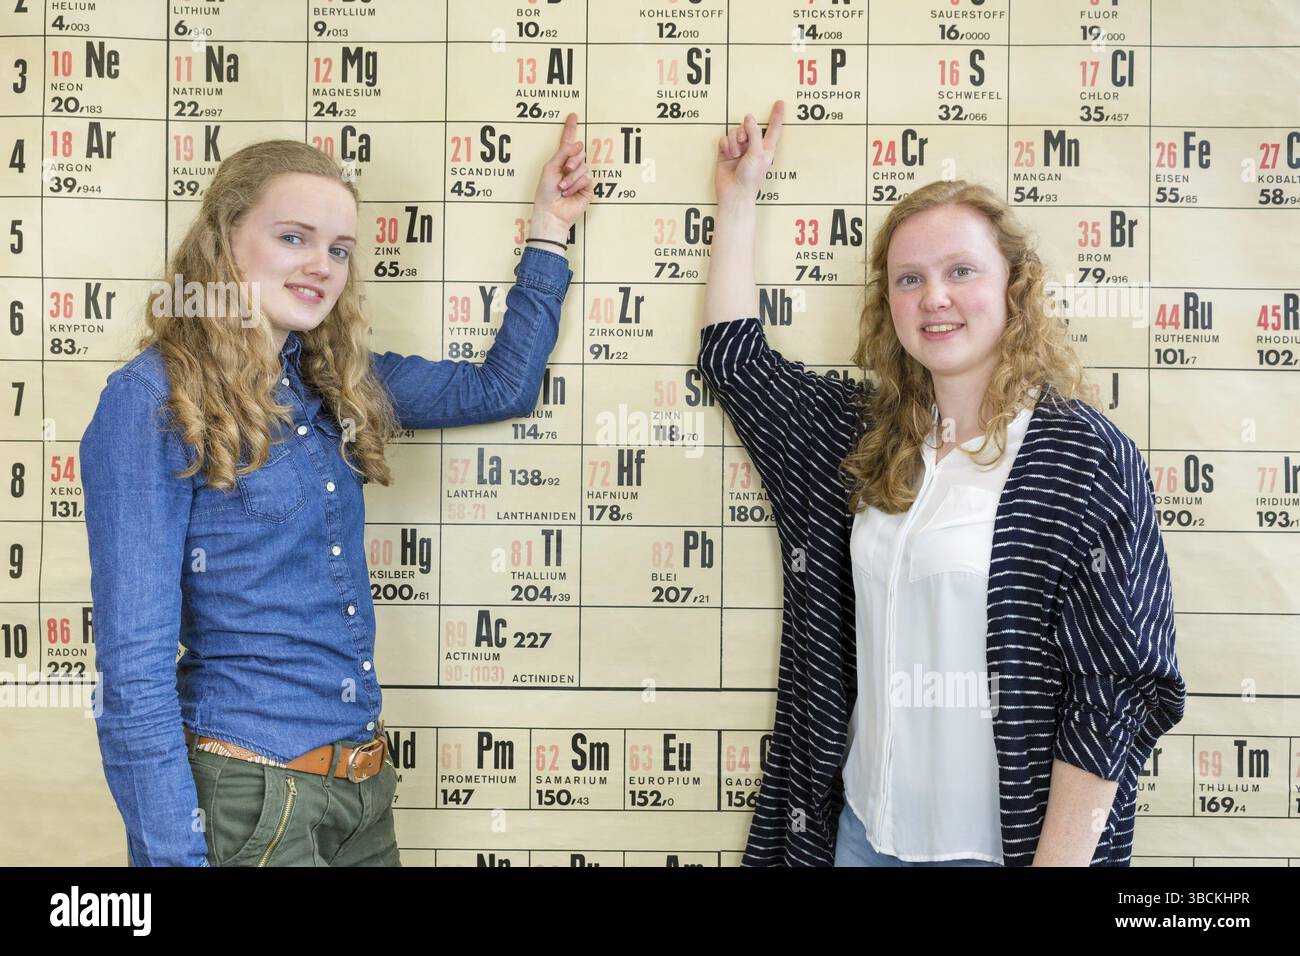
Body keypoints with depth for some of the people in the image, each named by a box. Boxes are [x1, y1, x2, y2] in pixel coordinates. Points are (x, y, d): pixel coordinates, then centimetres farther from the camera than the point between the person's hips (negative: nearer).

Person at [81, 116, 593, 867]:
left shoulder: (336, 382, 5)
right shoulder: (152, 400, -13)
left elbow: (502, 387, 14)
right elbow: (136, 667, -16)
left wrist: (549, 227, 14)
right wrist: (174, 854, -18)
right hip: (247, 794, -7)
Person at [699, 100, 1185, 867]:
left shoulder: (1085, 457, -14)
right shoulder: (864, 436, 3)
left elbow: (1114, 694, -15)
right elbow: (733, 354, 13)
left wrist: (1058, 858, -17)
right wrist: (738, 197, 14)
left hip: (1004, 842, -5)